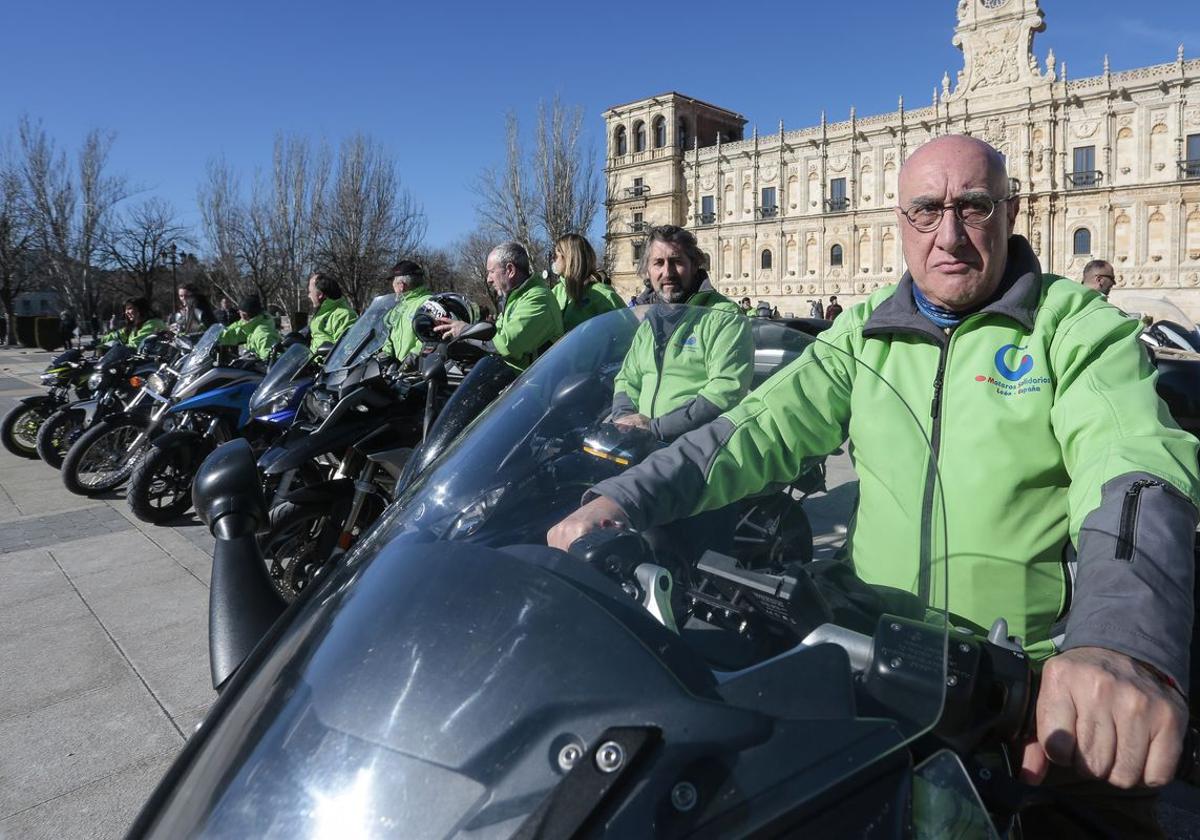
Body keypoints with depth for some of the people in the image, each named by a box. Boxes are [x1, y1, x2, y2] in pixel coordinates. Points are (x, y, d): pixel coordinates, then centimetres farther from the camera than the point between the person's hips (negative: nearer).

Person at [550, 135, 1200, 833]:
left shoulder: (1079, 325, -5)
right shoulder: (866, 333, 6)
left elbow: (1138, 467, -21)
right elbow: (766, 424, -4)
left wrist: (1126, 646, -41)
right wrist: (624, 500, -18)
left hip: (1046, 682, -2)